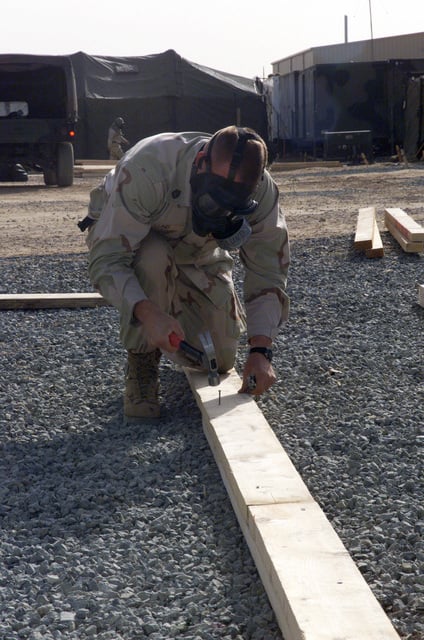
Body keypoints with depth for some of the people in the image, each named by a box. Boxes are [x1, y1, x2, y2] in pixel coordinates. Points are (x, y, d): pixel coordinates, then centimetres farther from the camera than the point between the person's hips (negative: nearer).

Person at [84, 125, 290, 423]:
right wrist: (148, 312, -57)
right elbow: (105, 261, -40)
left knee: (220, 359, -5)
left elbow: (268, 273, -23)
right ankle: (142, 360, -15)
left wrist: (260, 351, -34)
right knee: (153, 259, -40)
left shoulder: (261, 191, -28)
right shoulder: (146, 168, -41)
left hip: (198, 253, 3)